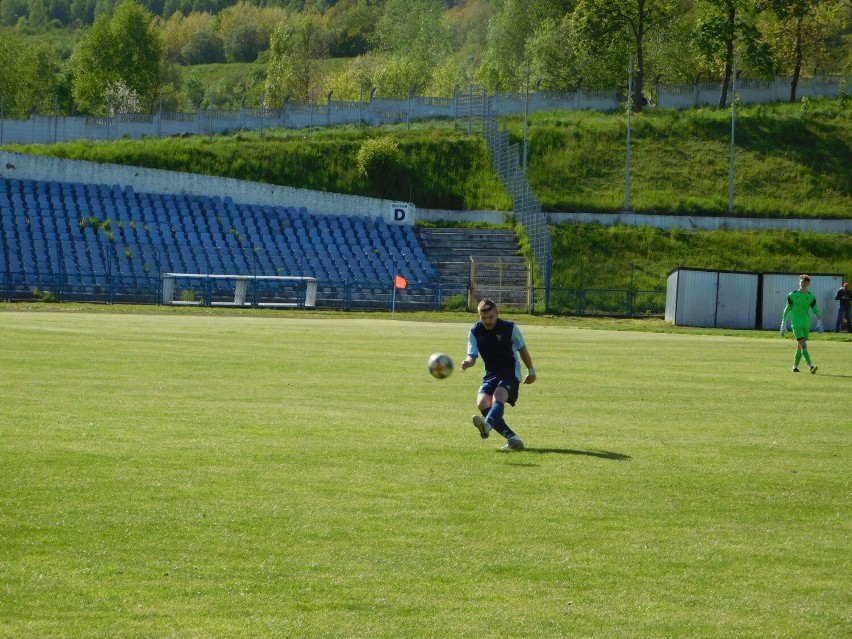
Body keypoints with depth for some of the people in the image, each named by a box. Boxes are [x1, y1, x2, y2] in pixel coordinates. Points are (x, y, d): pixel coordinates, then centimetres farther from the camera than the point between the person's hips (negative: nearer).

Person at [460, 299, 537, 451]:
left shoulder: (509, 328, -8)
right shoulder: (475, 331, -2)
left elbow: (522, 349, 7)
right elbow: (472, 355, -5)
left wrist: (531, 371, 16)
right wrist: (468, 362, -30)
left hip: (510, 373, -4)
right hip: (491, 374, 4)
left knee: (498, 396, -33)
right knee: (482, 402, -20)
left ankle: (488, 425, -61)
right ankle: (512, 438, -21)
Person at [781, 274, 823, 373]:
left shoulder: (811, 297, 6)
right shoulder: (792, 295, -1)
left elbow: (816, 311, 11)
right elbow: (787, 310, 4)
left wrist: (819, 323, -2)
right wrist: (783, 324, 3)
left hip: (806, 324, 4)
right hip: (796, 324, -4)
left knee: (800, 346, 9)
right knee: (803, 345, -16)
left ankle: (795, 366, 21)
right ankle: (810, 366, -26)